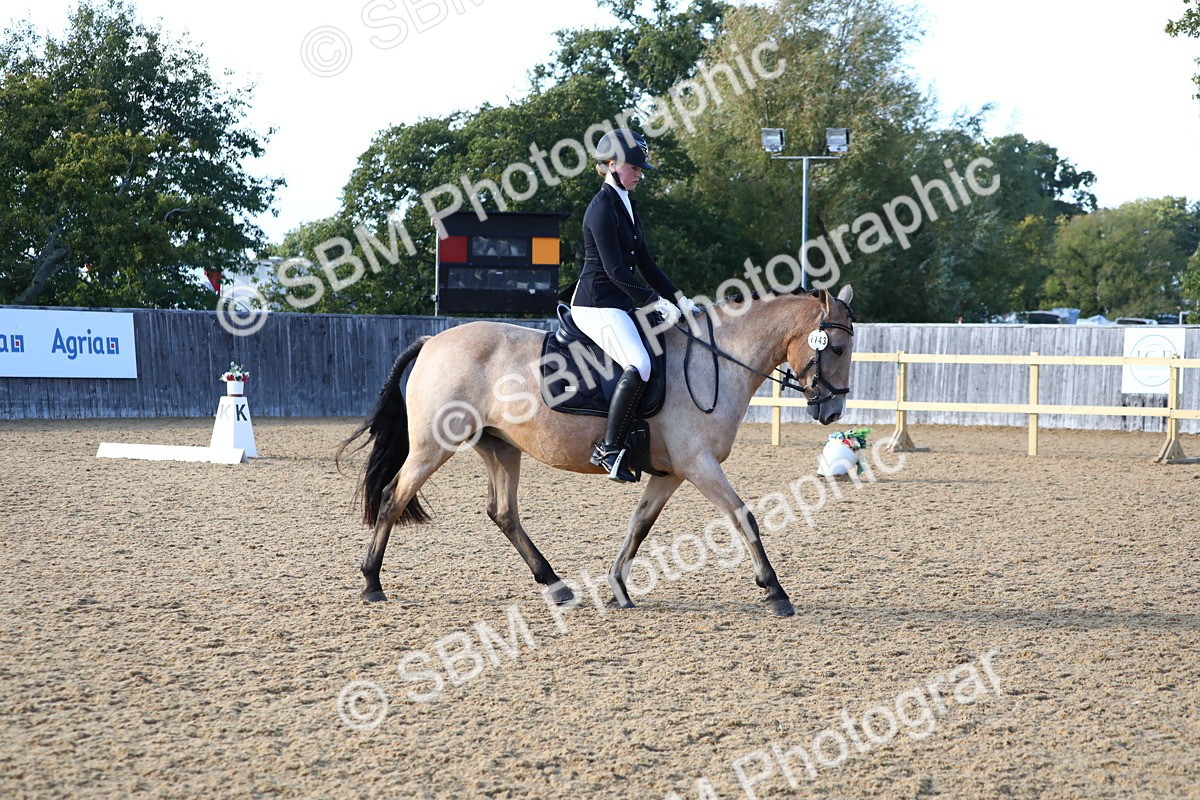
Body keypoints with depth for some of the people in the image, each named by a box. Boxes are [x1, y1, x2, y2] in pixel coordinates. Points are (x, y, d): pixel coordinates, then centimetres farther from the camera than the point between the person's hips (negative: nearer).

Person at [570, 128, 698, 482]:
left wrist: (679, 299, 11)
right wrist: (656, 303, -21)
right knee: (639, 365, -27)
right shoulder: (602, 208, -13)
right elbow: (615, 270, -19)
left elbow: (645, 263, 20)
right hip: (597, 304, -10)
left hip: (620, 304, 10)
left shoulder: (626, 205, 17)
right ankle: (608, 449, -24)